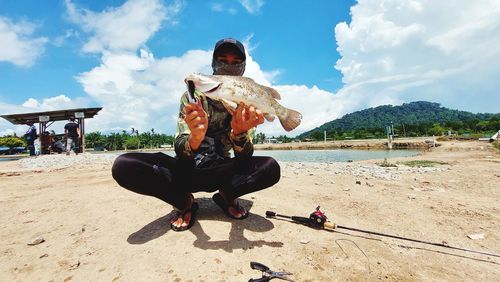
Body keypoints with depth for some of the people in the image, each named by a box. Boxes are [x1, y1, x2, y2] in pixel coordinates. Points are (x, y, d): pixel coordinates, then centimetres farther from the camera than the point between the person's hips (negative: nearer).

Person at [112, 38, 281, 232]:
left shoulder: (245, 104, -4)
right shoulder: (193, 96, -8)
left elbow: (245, 158, -13)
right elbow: (180, 151, -16)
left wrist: (239, 132, -36)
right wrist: (195, 138, -40)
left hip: (219, 172, 1)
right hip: (187, 170, 0)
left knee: (271, 168, -28)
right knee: (123, 166, -24)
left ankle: (226, 195, 0)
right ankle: (185, 203, -5)